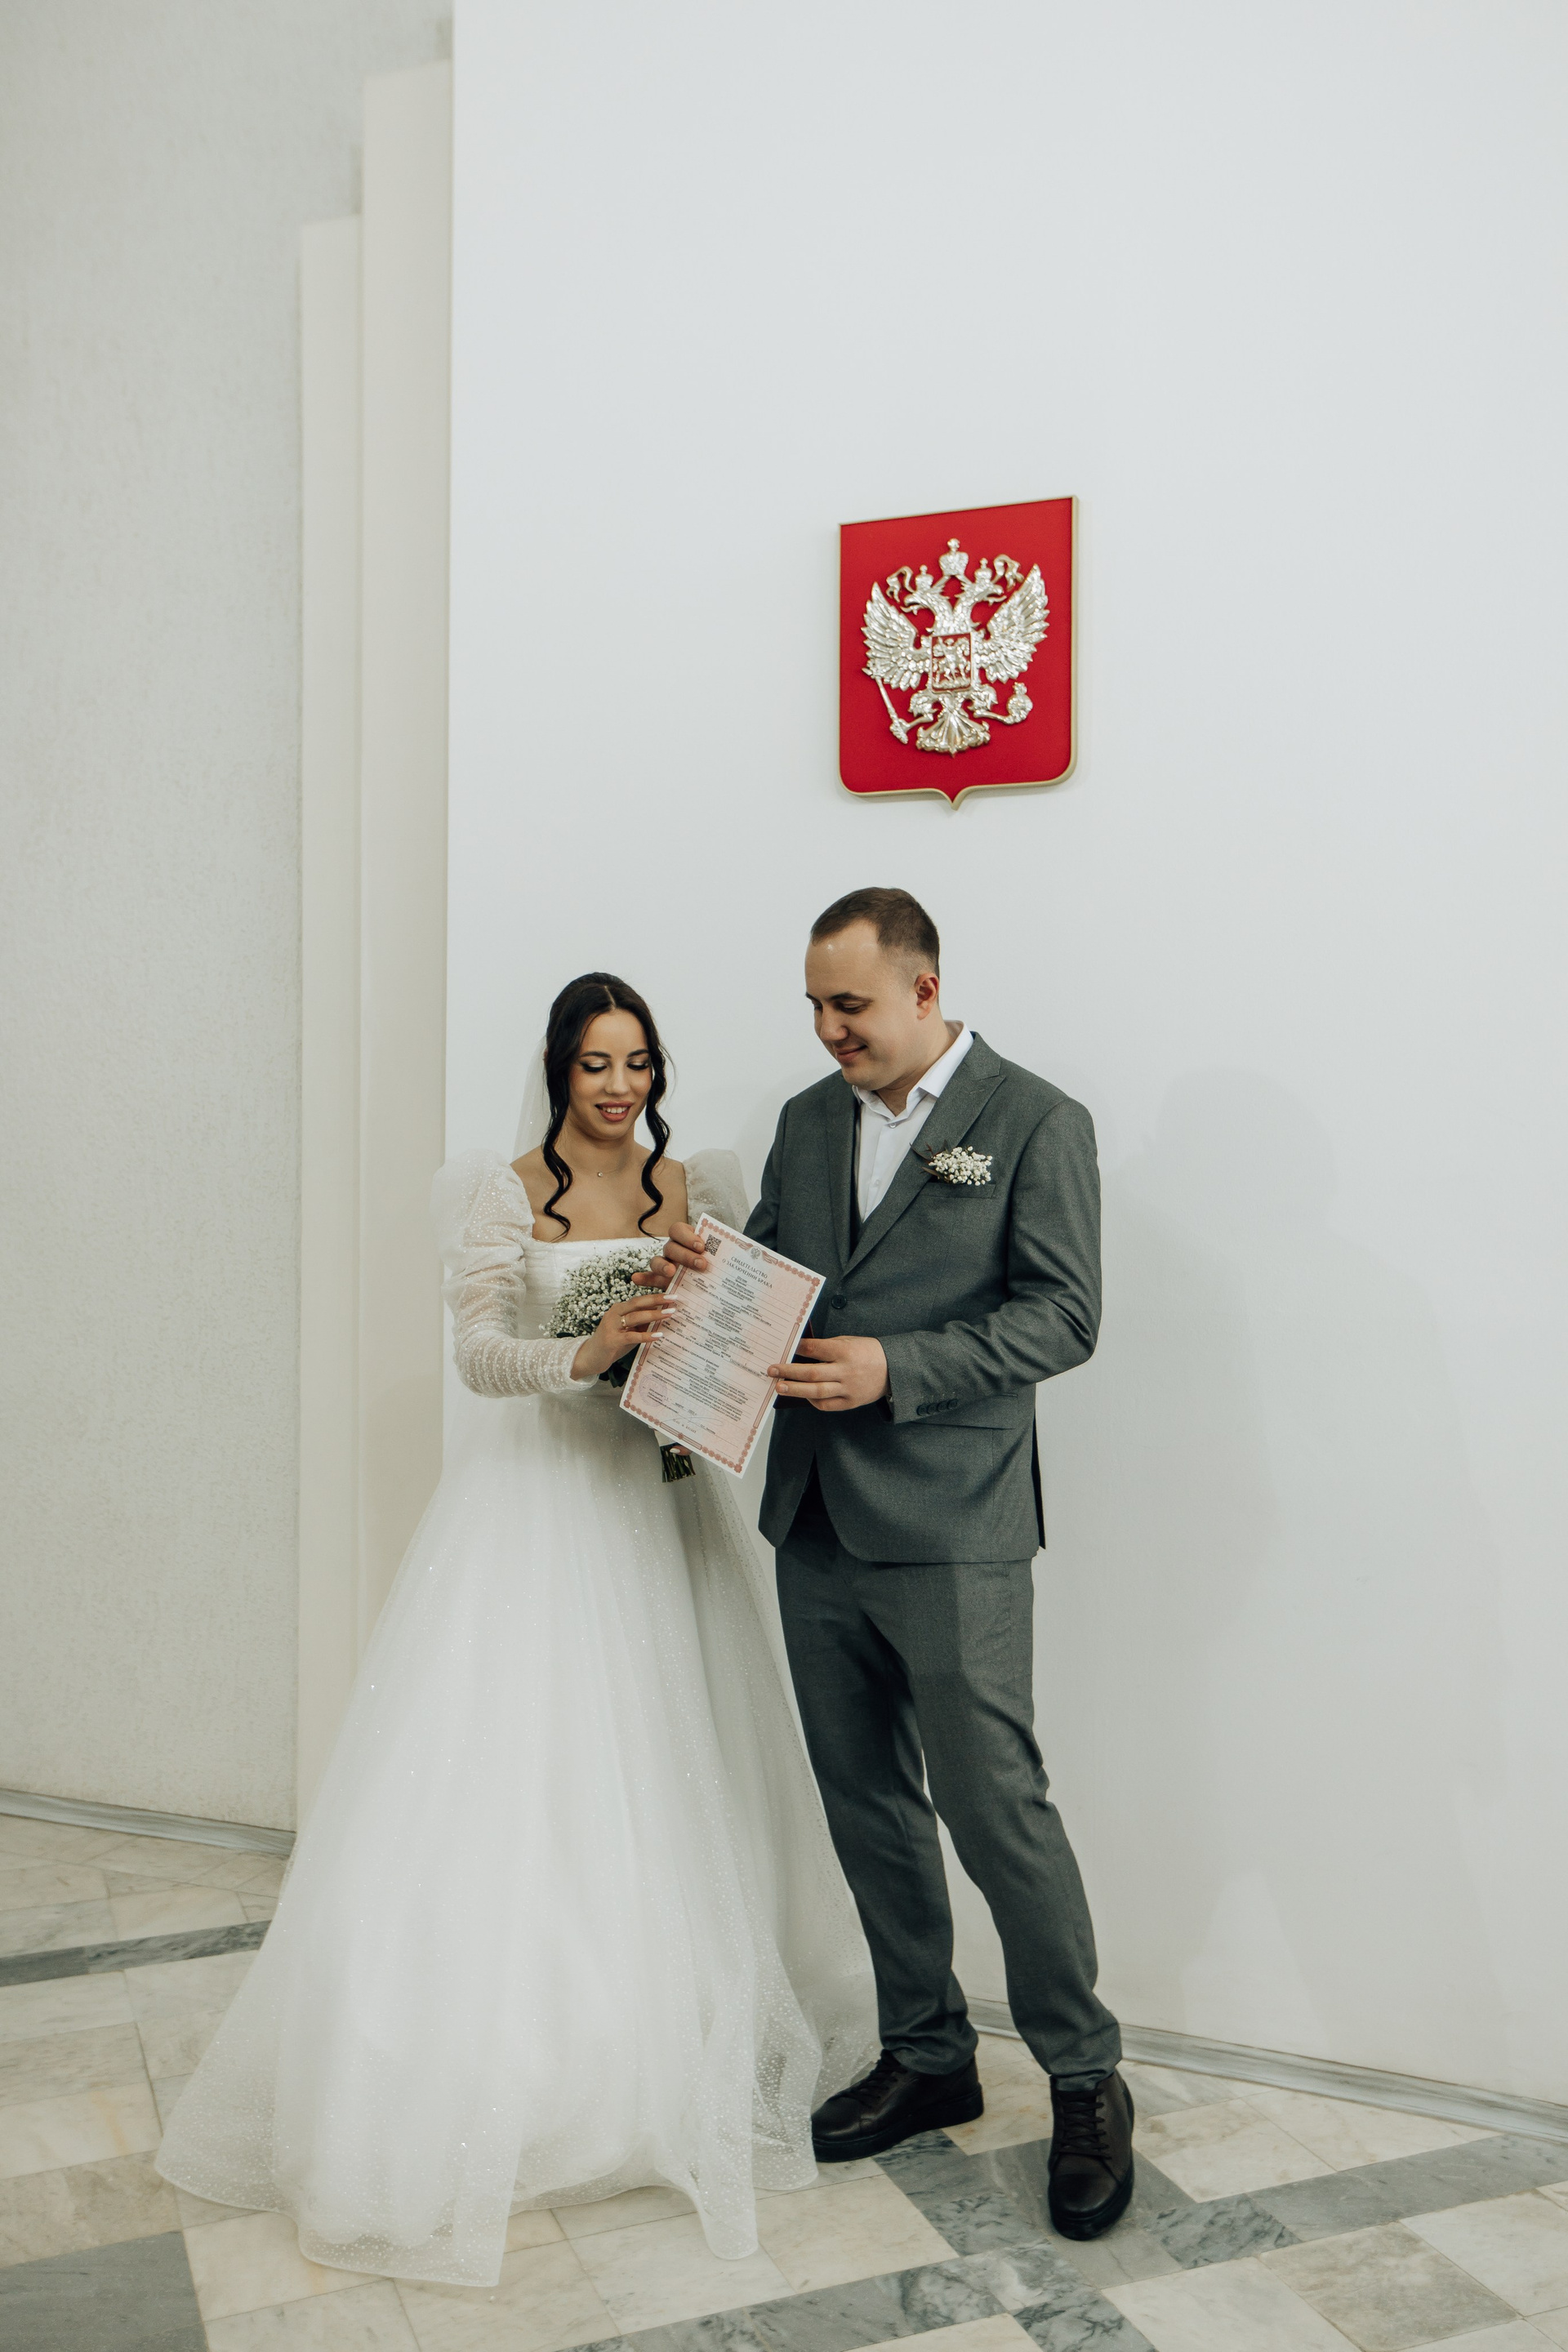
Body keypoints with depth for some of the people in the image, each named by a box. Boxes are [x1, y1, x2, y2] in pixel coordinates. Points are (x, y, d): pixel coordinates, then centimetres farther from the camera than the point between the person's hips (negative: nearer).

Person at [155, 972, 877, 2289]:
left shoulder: (700, 1187, 8)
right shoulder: (503, 1193, -1)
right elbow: (480, 1352, -11)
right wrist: (582, 1355, -29)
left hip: (658, 1499, 3)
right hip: (534, 1499, -3)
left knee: (667, 1780, 7)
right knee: (518, 1775, -2)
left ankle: (677, 2055, 23)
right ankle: (505, 2066, 13)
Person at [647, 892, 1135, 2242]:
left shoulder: (1035, 1123, -6)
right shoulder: (809, 1120, 12)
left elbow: (1064, 1316, -12)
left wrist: (896, 1368, -21)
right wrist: (707, 1275, -6)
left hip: (950, 1526, -6)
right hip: (815, 1521, 7)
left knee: (995, 1805, -1)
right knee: (866, 1804, 15)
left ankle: (1085, 2081, 21)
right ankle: (928, 2058, 33)